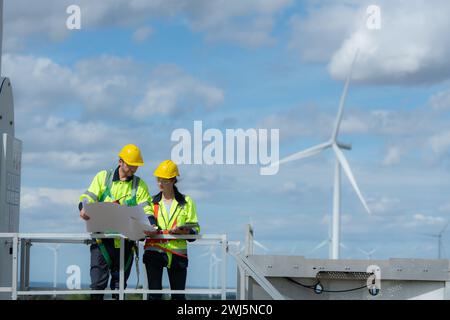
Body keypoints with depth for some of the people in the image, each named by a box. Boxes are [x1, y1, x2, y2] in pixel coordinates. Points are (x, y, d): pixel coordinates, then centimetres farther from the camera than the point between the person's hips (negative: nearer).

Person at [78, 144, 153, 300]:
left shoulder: (140, 185, 11)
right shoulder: (103, 177, 9)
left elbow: (146, 210, 2)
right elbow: (88, 197, 1)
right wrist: (84, 208, -23)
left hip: (126, 241, 2)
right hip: (102, 239, -2)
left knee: (119, 283, 7)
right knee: (98, 282, -10)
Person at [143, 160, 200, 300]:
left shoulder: (186, 202, 8)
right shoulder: (152, 202, 13)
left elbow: (195, 228, 4)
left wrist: (183, 230, -18)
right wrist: (147, 231, -13)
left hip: (177, 252, -1)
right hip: (154, 251, 1)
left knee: (178, 294, 0)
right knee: (154, 293, -3)